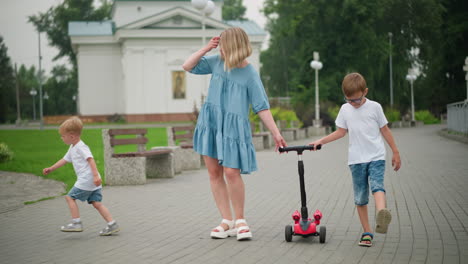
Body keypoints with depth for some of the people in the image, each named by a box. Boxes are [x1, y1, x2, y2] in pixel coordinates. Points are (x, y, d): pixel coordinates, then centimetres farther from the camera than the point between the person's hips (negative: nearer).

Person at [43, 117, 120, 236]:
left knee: (70, 197, 0)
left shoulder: (81, 147, -10)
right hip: (92, 182, 9)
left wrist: (95, 175, -29)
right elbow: (64, 160, 33)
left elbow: (90, 159, -20)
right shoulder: (72, 148, 21)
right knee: (96, 203, 3)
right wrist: (51, 169, 36)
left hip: (86, 180, -9)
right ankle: (112, 224, -3)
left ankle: (76, 223, -1)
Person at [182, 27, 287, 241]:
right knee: (214, 172, 4)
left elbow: (262, 107, -8)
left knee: (231, 173, -14)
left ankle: (240, 220, 5)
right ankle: (227, 221, 11)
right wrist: (206, 49, -1)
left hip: (233, 127, -5)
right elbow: (187, 67, 10)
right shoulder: (216, 62, 4)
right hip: (210, 123, 5)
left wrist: (276, 134, -12)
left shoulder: (250, 75, -9)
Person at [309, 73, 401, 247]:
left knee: (377, 185, -28)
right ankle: (367, 232, 11)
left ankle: (382, 214, -51)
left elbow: (385, 130, 7)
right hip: (356, 159, 3)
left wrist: (395, 152, 8)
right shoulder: (345, 109, 8)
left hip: (376, 157, -3)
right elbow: (341, 132, 16)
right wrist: (321, 141, 7)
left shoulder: (374, 107, 0)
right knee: (360, 197, 3)